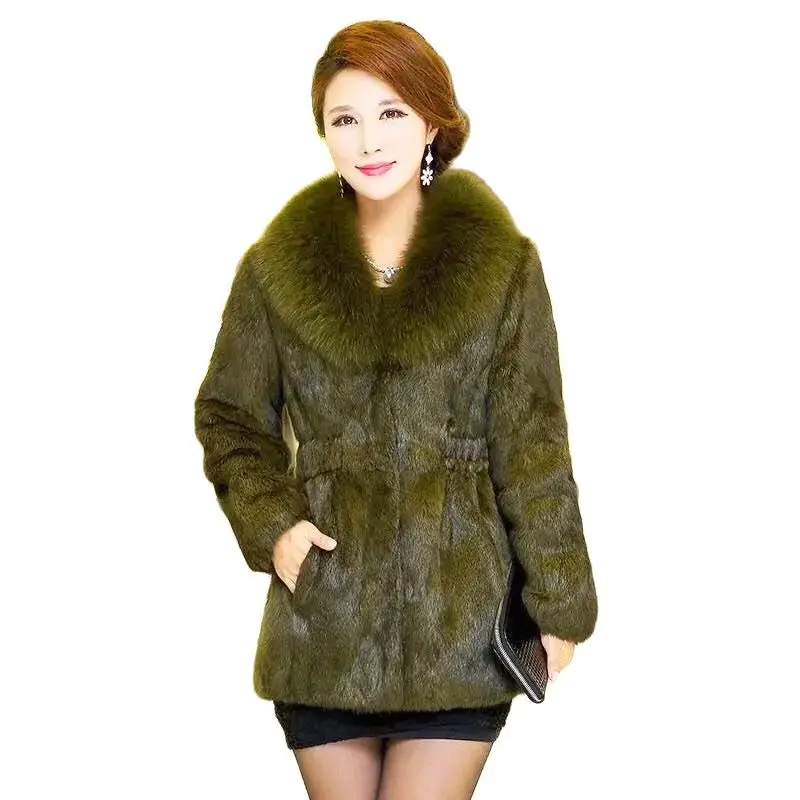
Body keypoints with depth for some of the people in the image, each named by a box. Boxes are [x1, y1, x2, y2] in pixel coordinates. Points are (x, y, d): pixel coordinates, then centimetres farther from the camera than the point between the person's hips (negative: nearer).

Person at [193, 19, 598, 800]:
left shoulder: (503, 265, -2)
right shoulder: (276, 267, 1)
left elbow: (533, 445, -1)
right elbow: (228, 419, 11)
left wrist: (561, 604, -1)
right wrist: (270, 524, -5)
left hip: (458, 619, -1)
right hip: (324, 616, 2)